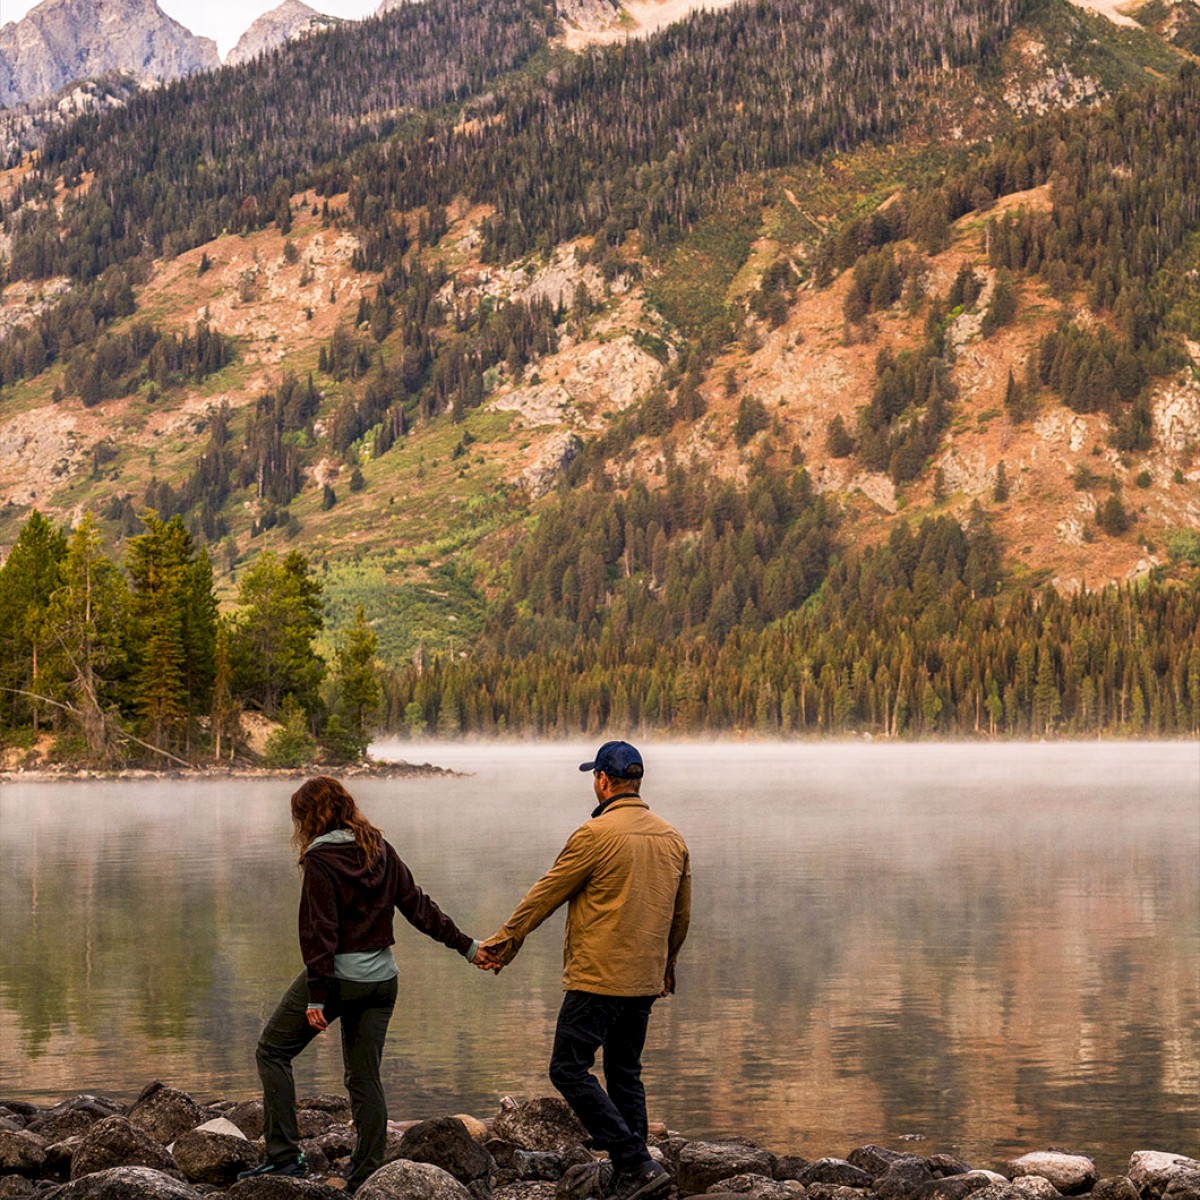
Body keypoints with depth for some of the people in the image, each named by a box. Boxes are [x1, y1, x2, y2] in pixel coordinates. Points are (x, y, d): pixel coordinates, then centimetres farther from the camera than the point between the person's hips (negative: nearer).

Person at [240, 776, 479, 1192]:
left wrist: (316, 996, -19)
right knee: (365, 1077, 12)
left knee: (273, 1051, 8)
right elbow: (419, 906, 9)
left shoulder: (321, 861, -13)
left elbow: (319, 931, -17)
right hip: (381, 980, 6)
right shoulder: (380, 851, 6)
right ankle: (366, 1179, 10)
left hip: (336, 975, -6)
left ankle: (284, 1155, 1)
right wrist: (465, 945, 16)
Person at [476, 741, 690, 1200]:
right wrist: (666, 965, 35)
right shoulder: (672, 839, 8)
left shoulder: (595, 835, -14)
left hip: (598, 977, -8)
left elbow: (545, 896, -7)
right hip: (645, 980, 8)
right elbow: (681, 915, 19)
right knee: (625, 1073, 16)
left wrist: (503, 943, 5)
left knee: (569, 1068, -4)